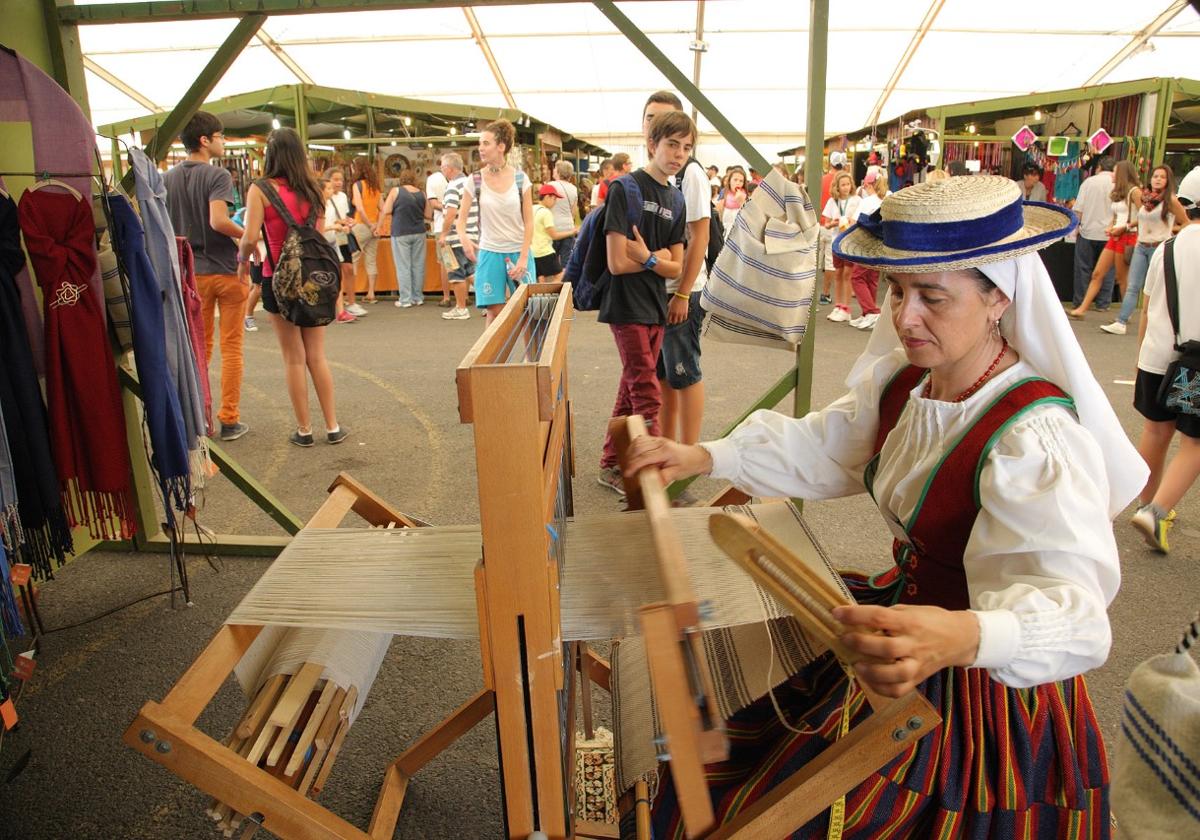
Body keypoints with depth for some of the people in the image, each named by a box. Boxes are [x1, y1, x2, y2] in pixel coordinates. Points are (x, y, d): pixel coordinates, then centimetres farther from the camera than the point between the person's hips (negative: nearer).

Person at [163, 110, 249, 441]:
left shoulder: (168, 179, 7)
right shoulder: (218, 176, -11)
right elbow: (218, 221, -25)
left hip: (192, 273, 5)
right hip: (226, 271, -5)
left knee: (198, 347, 16)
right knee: (231, 348, 4)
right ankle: (229, 419, 7)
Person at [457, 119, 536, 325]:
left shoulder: (520, 178, -3)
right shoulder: (475, 181, -1)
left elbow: (529, 223, -2)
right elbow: (461, 218, 2)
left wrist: (523, 258, -10)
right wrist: (463, 237, -21)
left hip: (519, 252, 0)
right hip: (489, 253, 0)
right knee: (494, 313, -2)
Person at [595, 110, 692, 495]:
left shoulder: (675, 199, 10)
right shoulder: (626, 188, -12)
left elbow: (676, 267, 5)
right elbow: (617, 263, -17)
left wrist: (648, 258, -12)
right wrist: (658, 258, -5)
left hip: (656, 308, 7)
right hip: (627, 307, -7)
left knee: (632, 389, 13)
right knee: (648, 395, -8)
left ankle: (611, 465, 24)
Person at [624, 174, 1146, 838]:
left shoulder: (1036, 439, -30)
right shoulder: (902, 382, -4)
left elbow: (1070, 611, -40)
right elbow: (822, 446, 7)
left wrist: (963, 636, -62)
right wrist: (703, 457, -4)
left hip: (982, 691, -7)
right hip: (902, 608, 7)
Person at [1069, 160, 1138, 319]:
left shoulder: (1133, 191, -9)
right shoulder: (1116, 193, 17)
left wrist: (1124, 227, -16)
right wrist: (1110, 228, 7)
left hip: (1127, 237, -8)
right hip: (1115, 237, 8)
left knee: (1122, 278, -1)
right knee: (1097, 274, 3)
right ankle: (1081, 309, 1)